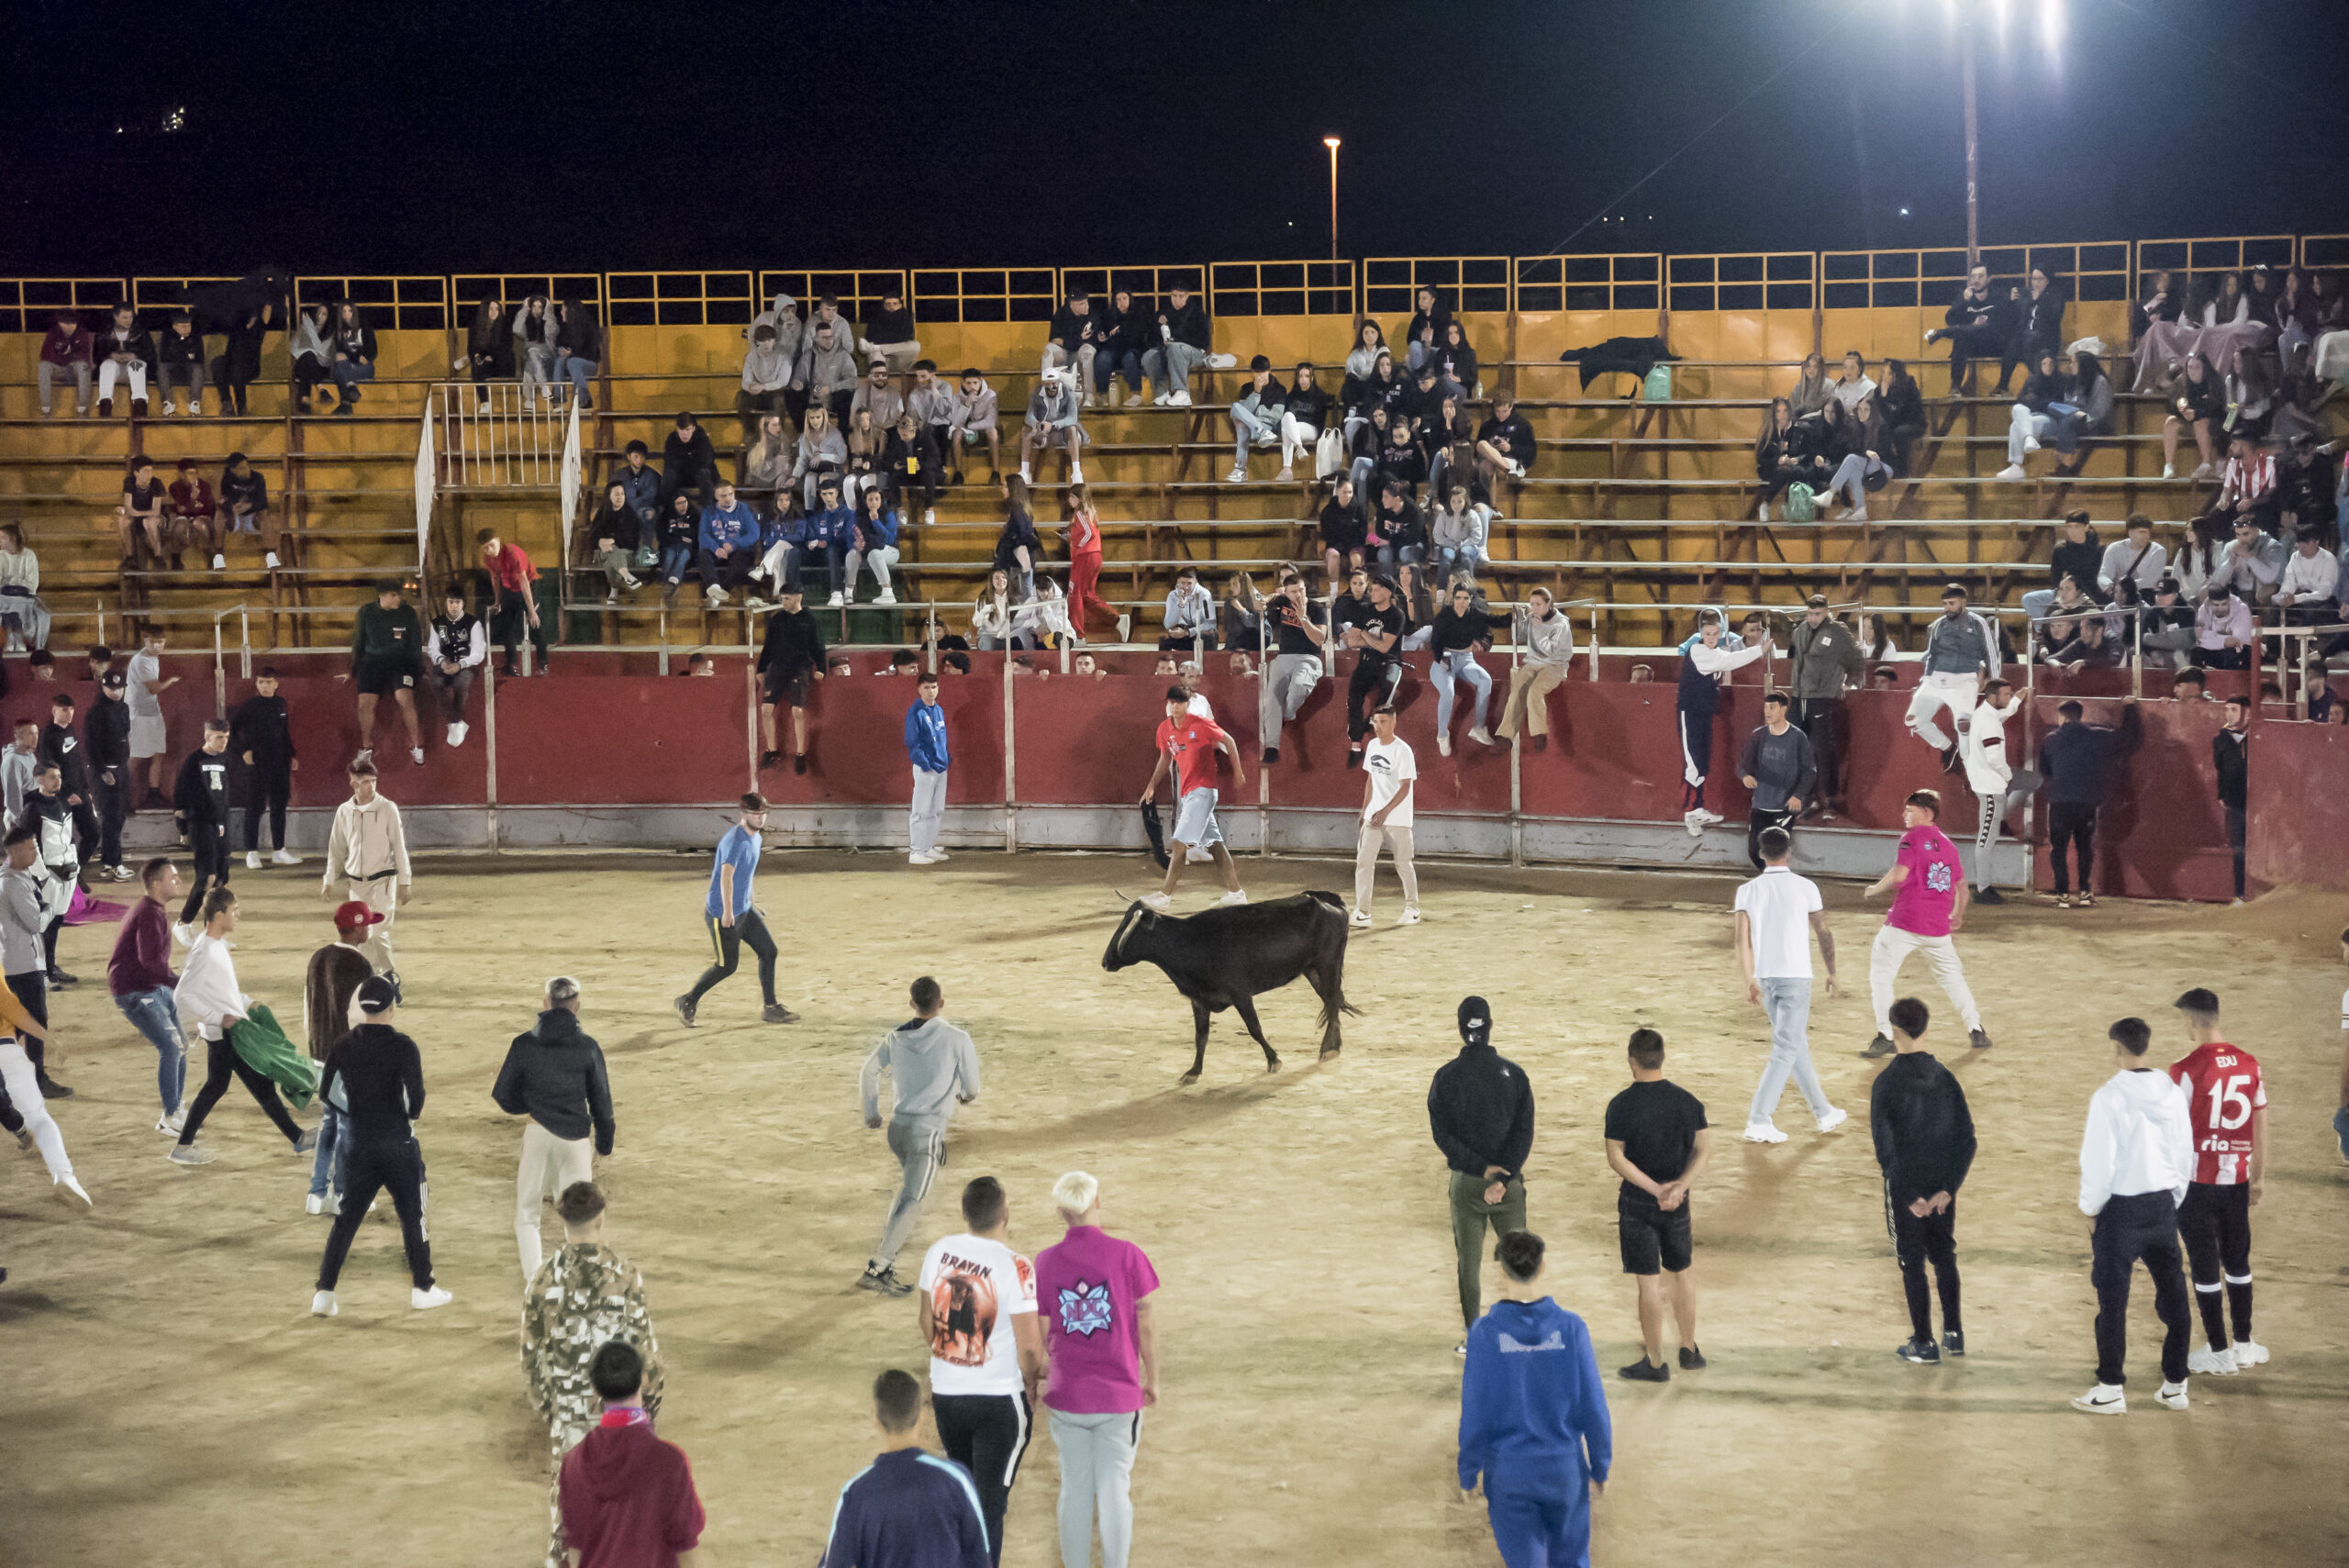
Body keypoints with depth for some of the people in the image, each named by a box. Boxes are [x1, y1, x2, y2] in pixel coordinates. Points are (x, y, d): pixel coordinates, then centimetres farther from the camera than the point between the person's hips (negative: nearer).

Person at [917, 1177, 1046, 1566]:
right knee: (990, 1503, 3)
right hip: (999, 1399, -5)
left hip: (945, 1394, 5)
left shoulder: (938, 1252, -2)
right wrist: (1031, 1384, 3)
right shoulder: (1015, 1268, -19)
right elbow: (1030, 1347, -17)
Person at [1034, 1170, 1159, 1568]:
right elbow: (1146, 1325, -4)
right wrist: (1152, 1379, 9)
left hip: (1066, 1396, 2)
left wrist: (1039, 1385, 15)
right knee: (1115, 1487, 6)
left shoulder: (1045, 1262, -3)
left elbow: (1039, 1334, 0)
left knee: (1074, 1489, 10)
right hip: (1119, 1394, -2)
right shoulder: (1126, 1255, -9)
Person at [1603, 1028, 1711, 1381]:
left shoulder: (1621, 1105, -13)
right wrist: (1680, 1186, -14)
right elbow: (1704, 1149, -4)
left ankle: (1655, 1363, 8)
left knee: (1649, 1282, 2)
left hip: (1638, 1203, -4)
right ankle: (1689, 1351, 28)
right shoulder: (1686, 1101, -2)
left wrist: (1655, 1188, -16)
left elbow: (1616, 1158, -15)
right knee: (1681, 1273, 19)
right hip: (1678, 1204, 4)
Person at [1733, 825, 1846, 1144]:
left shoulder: (1748, 890, 2)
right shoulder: (1805, 887, -3)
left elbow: (1742, 938, -5)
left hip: (1765, 977, 4)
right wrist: (1832, 973, 14)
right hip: (1796, 976, -4)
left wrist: (1750, 980, -2)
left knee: (1796, 1046, 17)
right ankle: (1758, 1121, -12)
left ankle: (1823, 1113, 26)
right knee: (1785, 1051, -3)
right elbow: (1824, 933, 3)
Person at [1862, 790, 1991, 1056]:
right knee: (1951, 975, 20)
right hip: (1939, 926, 6)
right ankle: (1976, 1031, 19)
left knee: (1880, 974, 3)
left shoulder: (1912, 837, -6)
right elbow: (1961, 884, 22)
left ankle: (1885, 1036, -5)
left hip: (1904, 922, -6)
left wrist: (1874, 890, -4)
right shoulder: (1947, 843, 14)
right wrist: (1957, 915, 38)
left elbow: (1899, 874, -20)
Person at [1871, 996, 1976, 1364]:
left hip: (1904, 1187, -4)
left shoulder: (1887, 1083, -15)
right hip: (1942, 1185, 4)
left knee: (1912, 1263, 6)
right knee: (1945, 1256, 19)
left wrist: (1909, 1195, -11)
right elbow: (1967, 1140, -3)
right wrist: (1947, 1188, -4)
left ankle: (1923, 1344, 10)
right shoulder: (1945, 1078, -2)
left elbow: (1885, 1147, -16)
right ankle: (1953, 1334, 23)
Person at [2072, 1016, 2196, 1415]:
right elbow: (2185, 1154, 9)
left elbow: (2099, 1159, -13)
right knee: (2173, 1295, 11)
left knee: (2113, 1299, 2)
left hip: (2121, 1207, -5)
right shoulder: (2173, 1093, 3)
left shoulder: (2110, 1097, -14)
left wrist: (2091, 1208, -1)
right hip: (2163, 1203, 5)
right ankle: (2175, 1385, 17)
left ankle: (2110, 1389, 5)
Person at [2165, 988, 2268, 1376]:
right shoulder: (2249, 1064, 2)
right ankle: (2244, 1345, 22)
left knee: (2205, 1267, 4)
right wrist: (2258, 1177, 17)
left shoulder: (2185, 1070, -15)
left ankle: (2218, 1351, 9)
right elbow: (2261, 1126, 7)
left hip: (2196, 1181, -5)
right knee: (2238, 1261, 16)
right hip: (2237, 1178, 5)